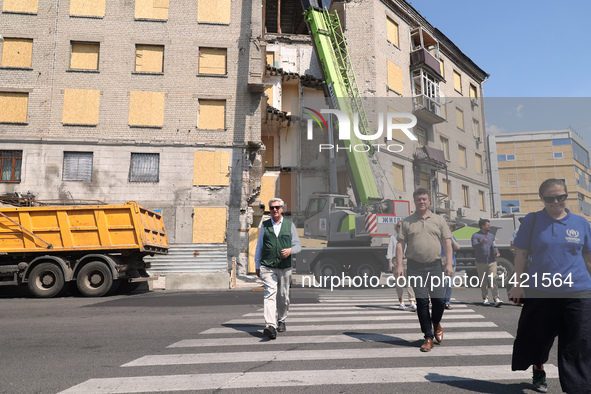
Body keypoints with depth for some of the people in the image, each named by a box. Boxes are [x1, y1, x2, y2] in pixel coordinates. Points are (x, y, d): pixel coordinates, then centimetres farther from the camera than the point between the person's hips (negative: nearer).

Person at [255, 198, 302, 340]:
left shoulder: (290, 225, 8)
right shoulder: (265, 225, 9)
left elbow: (298, 245, 8)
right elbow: (259, 247, 15)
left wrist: (290, 250, -14)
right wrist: (257, 266, 13)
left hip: (285, 267, 1)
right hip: (267, 267, -1)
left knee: (283, 296, 9)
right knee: (270, 294, -16)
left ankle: (281, 320, 32)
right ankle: (270, 326, -25)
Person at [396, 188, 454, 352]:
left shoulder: (439, 220, 10)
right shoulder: (407, 222, 8)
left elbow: (447, 242, 7)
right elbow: (400, 244, 4)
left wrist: (449, 263, -2)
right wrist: (399, 265, -5)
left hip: (435, 266, 1)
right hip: (415, 267, -1)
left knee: (439, 300, -1)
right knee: (422, 302, -1)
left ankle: (436, 323, 31)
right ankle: (428, 337, 11)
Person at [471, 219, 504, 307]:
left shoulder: (491, 235, 16)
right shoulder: (475, 235, 0)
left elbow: (494, 246, 16)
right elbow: (474, 246, -15)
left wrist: (497, 252, -5)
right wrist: (481, 243, -35)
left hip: (492, 262, 3)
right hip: (481, 262, -3)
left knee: (493, 280, -9)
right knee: (483, 281, 4)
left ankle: (496, 299, -12)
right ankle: (485, 298, 17)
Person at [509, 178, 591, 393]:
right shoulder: (532, 220, -1)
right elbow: (521, 254, 1)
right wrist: (518, 284, -2)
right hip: (540, 290, 0)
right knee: (539, 338, 15)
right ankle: (539, 372, 40)